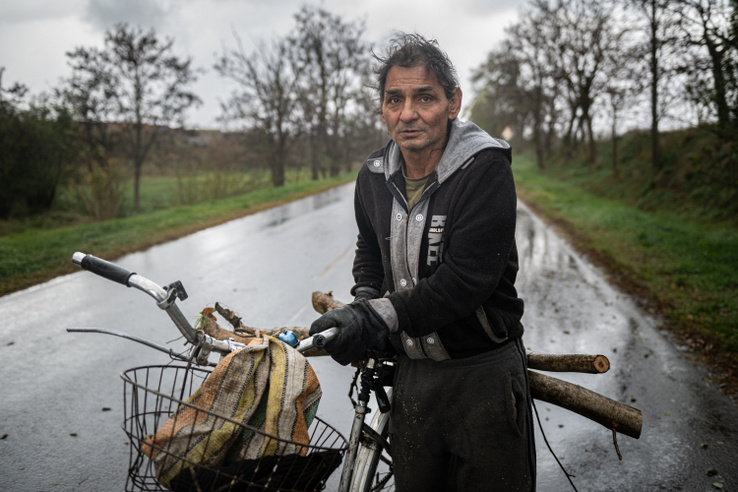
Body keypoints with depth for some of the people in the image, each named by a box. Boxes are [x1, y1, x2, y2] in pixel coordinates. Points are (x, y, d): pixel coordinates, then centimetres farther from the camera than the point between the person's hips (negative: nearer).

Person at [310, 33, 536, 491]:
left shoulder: (486, 169, -19)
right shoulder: (374, 176, 0)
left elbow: (466, 279, -26)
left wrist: (380, 315, -28)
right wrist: (363, 302, -1)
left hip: (484, 374, -5)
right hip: (412, 372, 6)